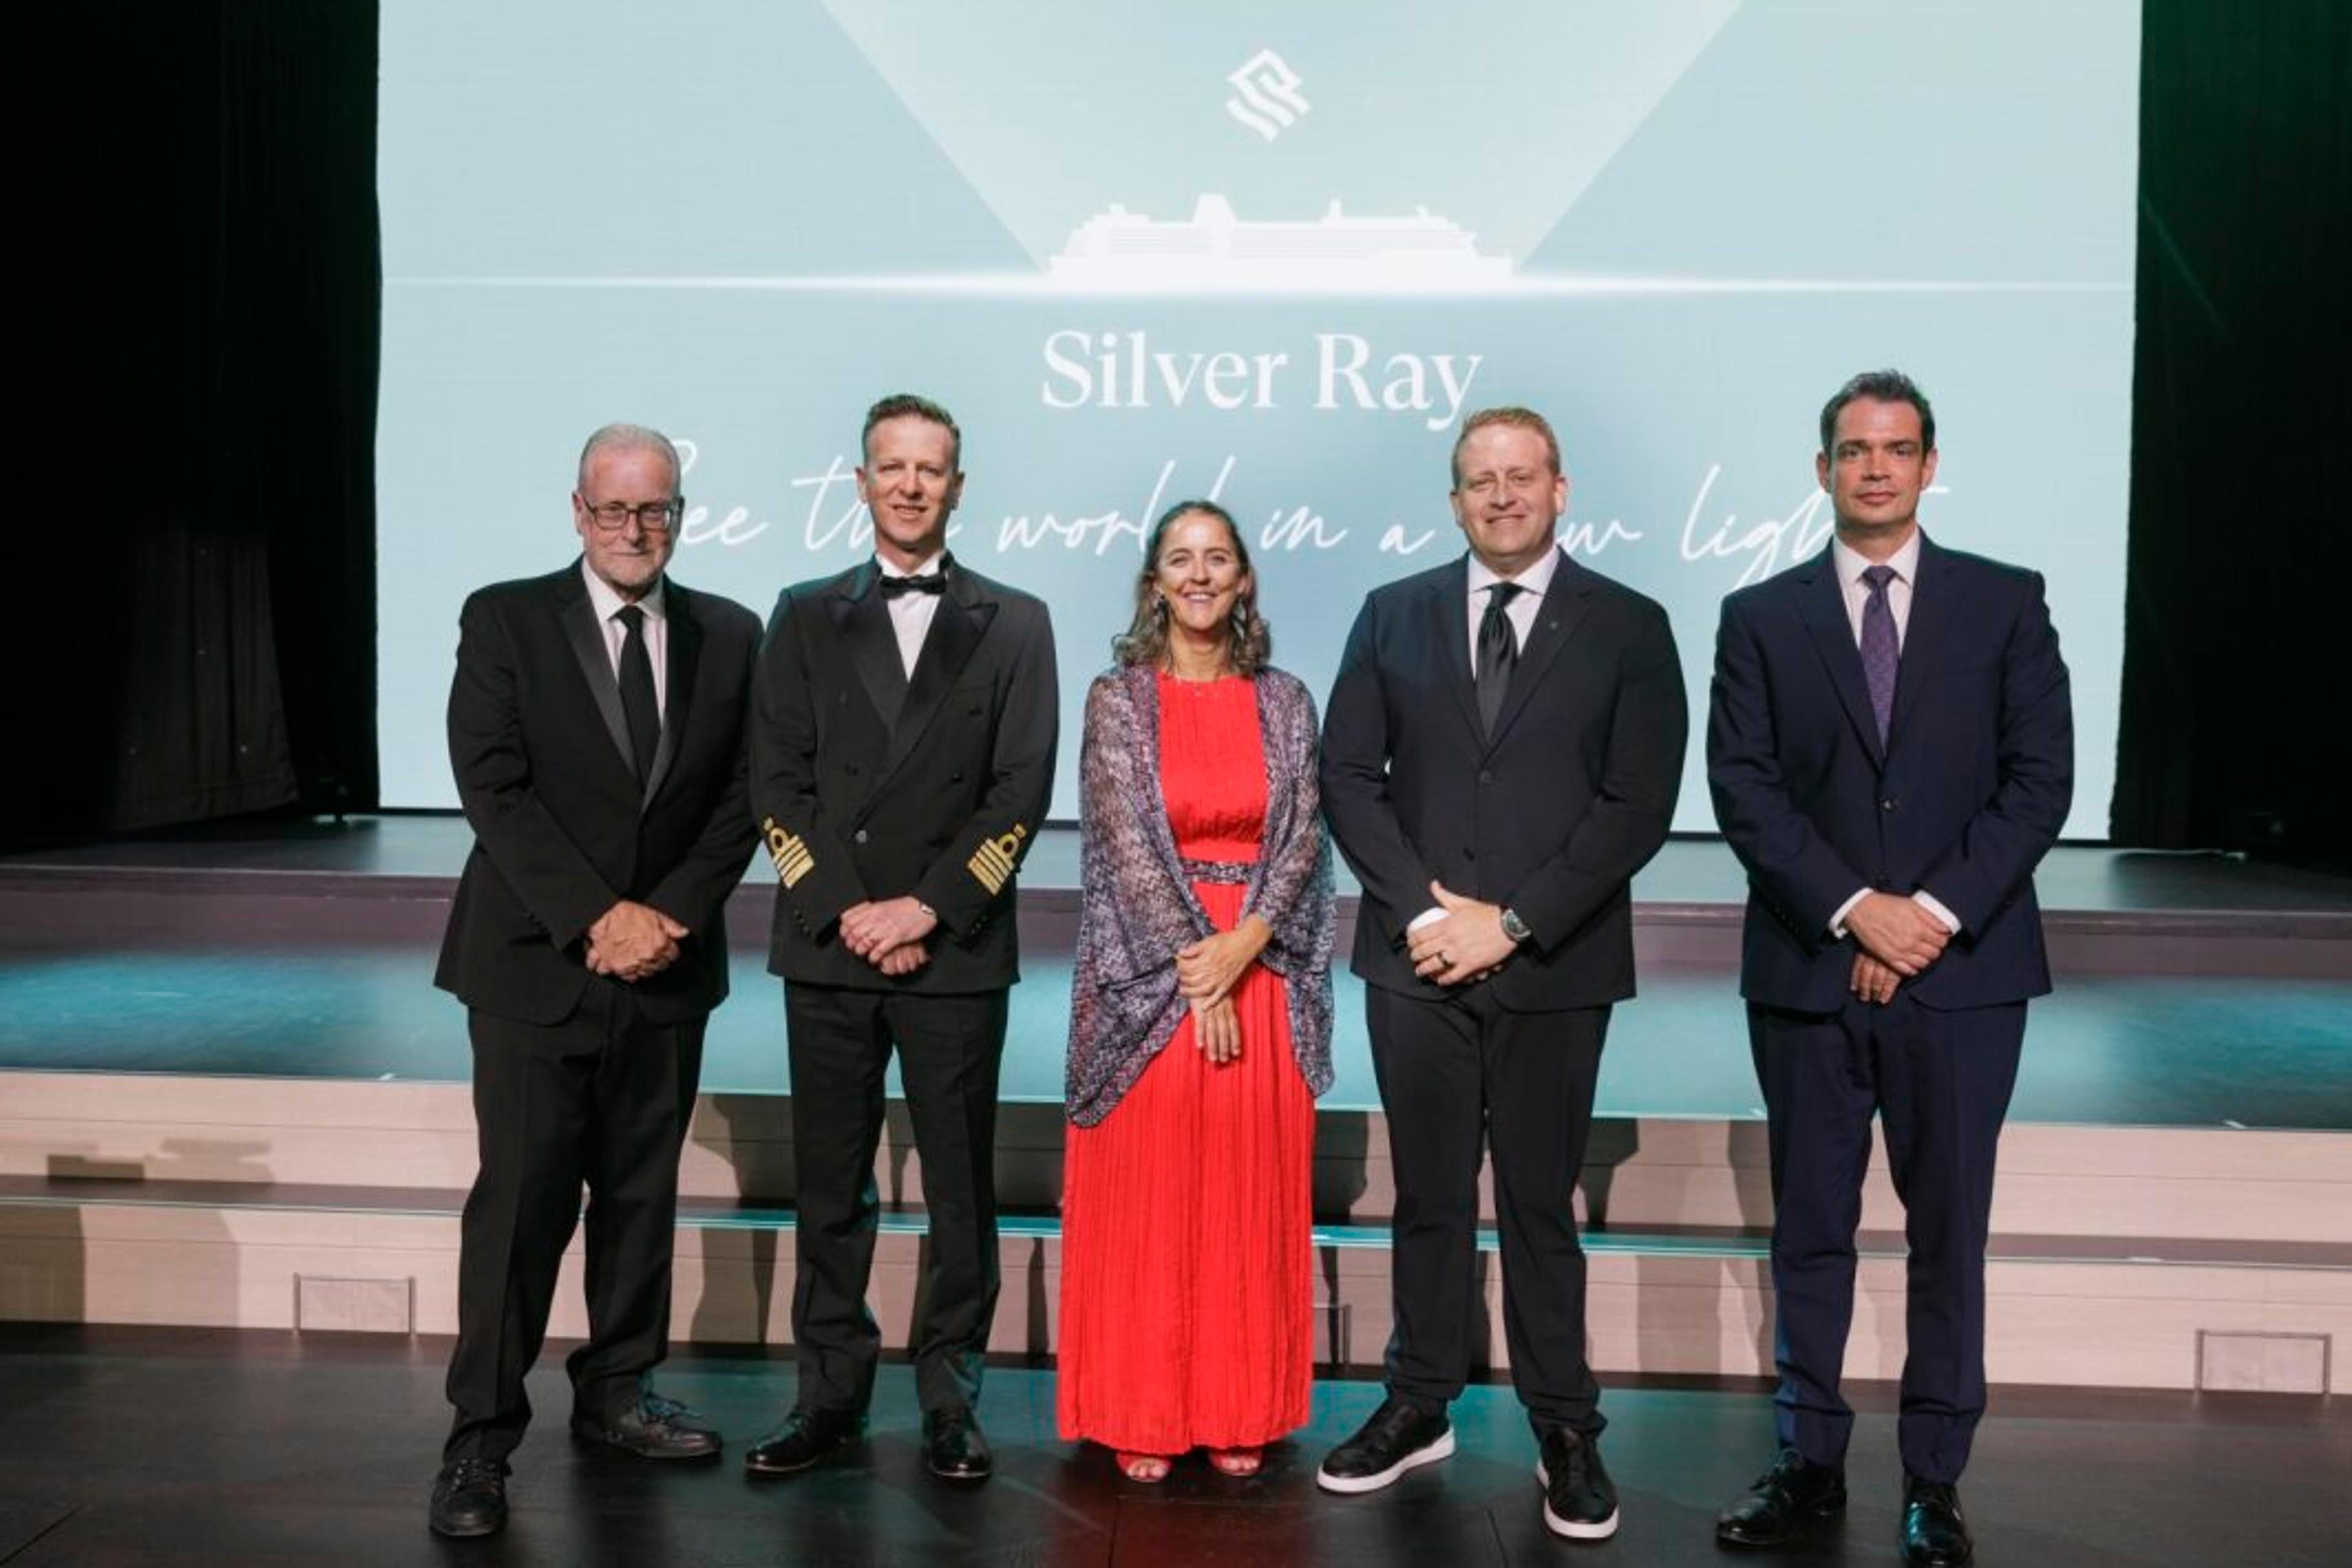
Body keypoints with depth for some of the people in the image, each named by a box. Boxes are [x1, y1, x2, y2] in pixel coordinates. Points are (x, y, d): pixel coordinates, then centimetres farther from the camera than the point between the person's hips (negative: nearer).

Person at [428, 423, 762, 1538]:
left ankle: (615, 1393, 27)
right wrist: (597, 917, -16)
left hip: (667, 966, 3)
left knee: (642, 1194, 12)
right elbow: (494, 788, -9)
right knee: (522, 1198, -2)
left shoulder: (728, 636, 7)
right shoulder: (505, 620, -1)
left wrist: (670, 915, -9)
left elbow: (741, 798, 4)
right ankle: (481, 1435, 8)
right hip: (535, 964, -3)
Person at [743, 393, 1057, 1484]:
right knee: (830, 1186, 9)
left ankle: (948, 1398, 18)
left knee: (960, 1188, 6)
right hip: (827, 946, 2)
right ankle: (831, 1393, 21)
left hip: (956, 949, -1)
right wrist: (848, 911, -8)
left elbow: (1022, 789, -2)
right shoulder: (805, 618, 10)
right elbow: (777, 783, 3)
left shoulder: (1014, 624, 6)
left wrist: (927, 907, -11)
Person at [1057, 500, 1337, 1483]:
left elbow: (1303, 838, 0)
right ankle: (1141, 1415, 16)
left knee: (1249, 1202, 8)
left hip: (1261, 975, 2)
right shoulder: (1116, 700, 0)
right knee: (1144, 1202, 4)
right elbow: (1128, 845, -8)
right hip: (1147, 978, -2)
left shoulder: (1285, 702, 7)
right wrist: (1194, 967, -14)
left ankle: (1238, 1411, 20)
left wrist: (1242, 945, -15)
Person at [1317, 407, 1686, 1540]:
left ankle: (1564, 1429, 20)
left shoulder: (1628, 629, 1)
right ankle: (1419, 1406, 25)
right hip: (1416, 957, 2)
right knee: (1428, 1196, 11)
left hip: (1554, 968, -2)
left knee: (1541, 1202, 7)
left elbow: (1638, 804, -6)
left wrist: (1511, 922, -12)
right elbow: (1348, 776, 4)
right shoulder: (1393, 616, 8)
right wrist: (1421, 906, -9)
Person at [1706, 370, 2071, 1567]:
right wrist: (1855, 908, -14)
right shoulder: (1760, 618, 6)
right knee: (1809, 1231, 8)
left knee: (1949, 1232, 7)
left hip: (1964, 967, 0)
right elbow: (1742, 788, -3)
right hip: (1808, 971, 1)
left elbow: (2041, 778, -1)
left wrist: (1937, 910, -12)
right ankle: (1809, 1462, 21)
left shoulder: (2005, 604, 6)